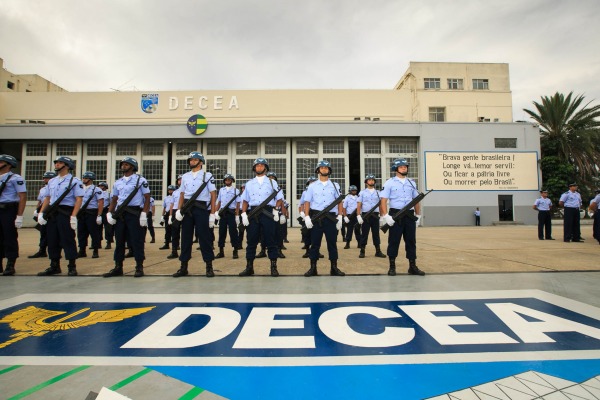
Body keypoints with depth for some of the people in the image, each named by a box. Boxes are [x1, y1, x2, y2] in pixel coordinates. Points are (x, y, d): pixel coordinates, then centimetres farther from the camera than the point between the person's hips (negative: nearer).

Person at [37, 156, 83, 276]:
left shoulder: (74, 181, -5)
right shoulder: (51, 181, 16)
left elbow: (79, 199, -12)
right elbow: (47, 198, 20)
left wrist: (73, 216, -20)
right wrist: (41, 213, 8)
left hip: (66, 213, -7)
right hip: (52, 214, 7)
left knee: (68, 240, -4)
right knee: (52, 240, 11)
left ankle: (72, 267, 5)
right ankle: (54, 266, 22)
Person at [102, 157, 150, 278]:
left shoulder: (140, 180, 0)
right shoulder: (118, 182, 16)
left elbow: (147, 198, -5)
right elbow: (114, 199, 19)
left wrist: (144, 214, -14)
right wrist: (109, 213, 5)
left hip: (134, 213, -6)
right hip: (120, 214, 6)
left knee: (136, 240, -4)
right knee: (119, 240, 9)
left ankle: (139, 267, 4)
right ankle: (118, 267, 18)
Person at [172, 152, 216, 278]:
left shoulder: (207, 175, 0)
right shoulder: (185, 176, 15)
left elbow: (213, 194, -4)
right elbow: (182, 194, 16)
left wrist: (212, 213, -10)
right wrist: (179, 210, 2)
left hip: (201, 209, -5)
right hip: (187, 209, 5)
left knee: (204, 237, -2)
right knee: (185, 237, 8)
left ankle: (209, 266, 7)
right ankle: (183, 267, 17)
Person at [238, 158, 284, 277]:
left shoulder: (272, 182, 12)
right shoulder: (249, 183, 17)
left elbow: (279, 198, 8)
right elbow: (245, 200, 12)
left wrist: (276, 209, -8)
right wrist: (243, 214, -1)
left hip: (268, 213, -2)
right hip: (253, 214, 2)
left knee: (270, 241, -1)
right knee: (251, 241, 4)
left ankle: (274, 267, 5)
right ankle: (249, 267, 14)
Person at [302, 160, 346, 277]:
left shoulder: (335, 186, 9)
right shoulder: (312, 186, 7)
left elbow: (339, 202, 6)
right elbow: (307, 202, 4)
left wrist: (340, 217, -2)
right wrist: (307, 217, -7)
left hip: (331, 218, 1)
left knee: (332, 243, 5)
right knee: (315, 243, 3)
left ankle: (334, 268, 14)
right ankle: (313, 268, 11)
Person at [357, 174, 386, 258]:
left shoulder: (378, 192, 10)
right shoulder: (362, 192, 3)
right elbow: (359, 205, -2)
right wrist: (358, 216, -12)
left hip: (375, 215, 2)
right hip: (365, 215, -2)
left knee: (376, 233, 7)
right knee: (364, 234, 1)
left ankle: (378, 251, 13)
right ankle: (362, 252, 8)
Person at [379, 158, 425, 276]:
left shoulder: (411, 182, 12)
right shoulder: (389, 183, -2)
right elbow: (383, 200, -8)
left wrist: (418, 215, 13)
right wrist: (386, 216, -17)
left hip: (409, 215, 4)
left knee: (411, 240, 7)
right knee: (394, 241, 1)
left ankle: (412, 267, 17)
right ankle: (392, 267, 11)